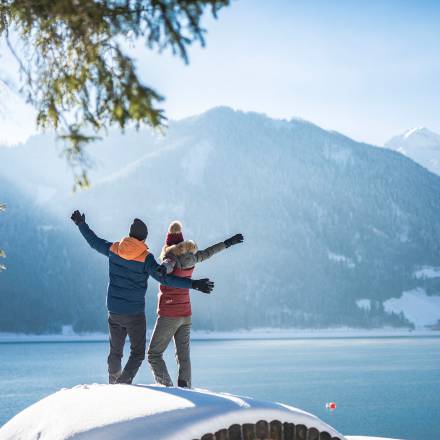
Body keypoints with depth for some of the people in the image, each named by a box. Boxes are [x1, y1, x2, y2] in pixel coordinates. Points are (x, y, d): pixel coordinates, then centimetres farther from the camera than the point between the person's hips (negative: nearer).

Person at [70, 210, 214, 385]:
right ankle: (124, 384, -13)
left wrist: (81, 224, 31)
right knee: (137, 353, 4)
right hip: (135, 313, -5)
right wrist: (193, 284, -25)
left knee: (115, 351, 19)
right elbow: (165, 279, -24)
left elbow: (94, 241, 14)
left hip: (114, 311, 5)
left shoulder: (114, 249, -2)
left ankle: (113, 383, 34)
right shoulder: (145, 258, -17)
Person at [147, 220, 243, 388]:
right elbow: (207, 253, 21)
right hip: (186, 314, 7)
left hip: (168, 315, -7)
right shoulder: (190, 257, 5)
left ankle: (167, 388, -12)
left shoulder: (172, 258, -14)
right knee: (183, 355, 7)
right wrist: (227, 243, 37)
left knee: (154, 354, 1)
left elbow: (168, 266, -38)